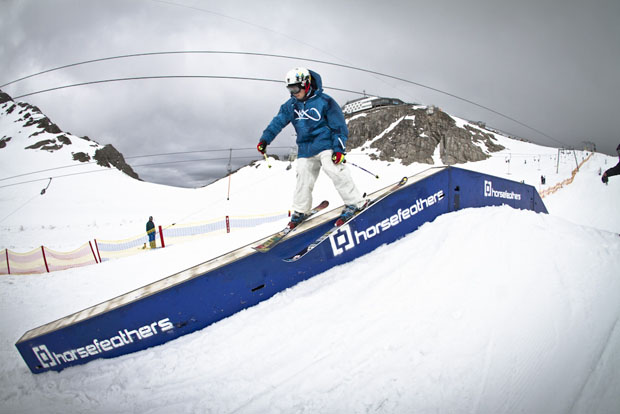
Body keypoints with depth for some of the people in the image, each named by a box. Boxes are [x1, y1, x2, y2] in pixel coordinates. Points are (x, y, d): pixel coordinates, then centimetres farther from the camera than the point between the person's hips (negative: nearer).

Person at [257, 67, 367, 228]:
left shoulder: (324, 101, -9)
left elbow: (339, 125, -8)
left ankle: (356, 202, -12)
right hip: (305, 149, 6)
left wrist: (339, 148, -15)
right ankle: (299, 211, 20)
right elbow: (278, 122, 12)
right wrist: (265, 139, 2)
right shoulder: (290, 105, 8)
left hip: (325, 144, -5)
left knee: (334, 171, -20)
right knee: (303, 178, 6)